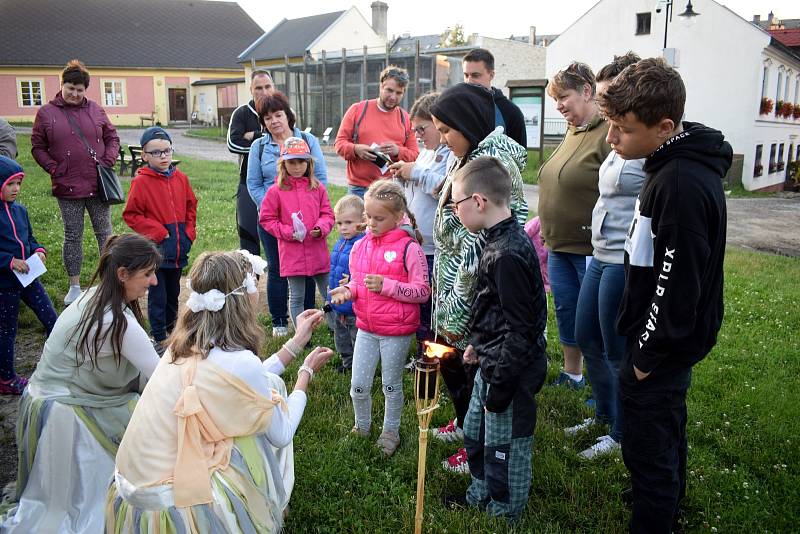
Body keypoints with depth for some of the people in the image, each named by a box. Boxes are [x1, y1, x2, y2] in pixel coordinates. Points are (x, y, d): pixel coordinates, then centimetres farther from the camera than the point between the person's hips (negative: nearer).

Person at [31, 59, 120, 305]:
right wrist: (54, 169, -6)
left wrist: (108, 161, -2)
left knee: (104, 233, 8)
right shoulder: (46, 113, 1)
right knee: (72, 236, 9)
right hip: (67, 187, -1)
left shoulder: (95, 110, 5)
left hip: (98, 184, 1)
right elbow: (37, 147, 4)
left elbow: (112, 137, 12)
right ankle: (74, 286, 19)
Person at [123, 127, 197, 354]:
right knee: (158, 296, 2)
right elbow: (131, 215, -9)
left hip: (178, 248, 5)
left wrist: (189, 231, 4)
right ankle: (159, 339, 14)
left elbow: (191, 205, 14)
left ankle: (171, 329, 37)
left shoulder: (180, 178, 3)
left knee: (173, 293, 20)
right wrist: (157, 232, -14)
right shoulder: (141, 182, -11)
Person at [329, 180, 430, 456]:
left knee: (391, 386, 14)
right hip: (366, 328, 5)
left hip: (397, 331, -4)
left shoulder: (409, 248, -16)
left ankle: (390, 432, 36)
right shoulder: (360, 246, 1)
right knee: (358, 386, 12)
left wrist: (386, 285, -24)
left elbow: (422, 291, -16)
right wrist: (348, 290, -9)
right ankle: (361, 427, 38)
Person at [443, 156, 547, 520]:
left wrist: (500, 386, -20)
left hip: (510, 370, -11)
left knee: (504, 448, 9)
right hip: (493, 363, 11)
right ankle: (480, 497, 47)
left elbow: (520, 329, -25)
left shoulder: (508, 254, -27)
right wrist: (480, 344, 22)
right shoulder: (500, 241, 4)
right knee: (475, 433, 26)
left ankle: (503, 514, 30)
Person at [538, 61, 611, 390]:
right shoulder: (572, 131, 13)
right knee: (565, 312, 18)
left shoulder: (609, 133, -17)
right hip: (559, 246, 9)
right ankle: (571, 375, 36)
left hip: (592, 250, -9)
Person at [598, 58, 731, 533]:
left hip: (665, 344, -11)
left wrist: (648, 356, -16)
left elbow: (676, 285, -27)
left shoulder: (683, 185, -29)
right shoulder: (674, 163, 3)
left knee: (649, 449, 3)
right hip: (670, 337, 11)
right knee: (667, 429, 27)